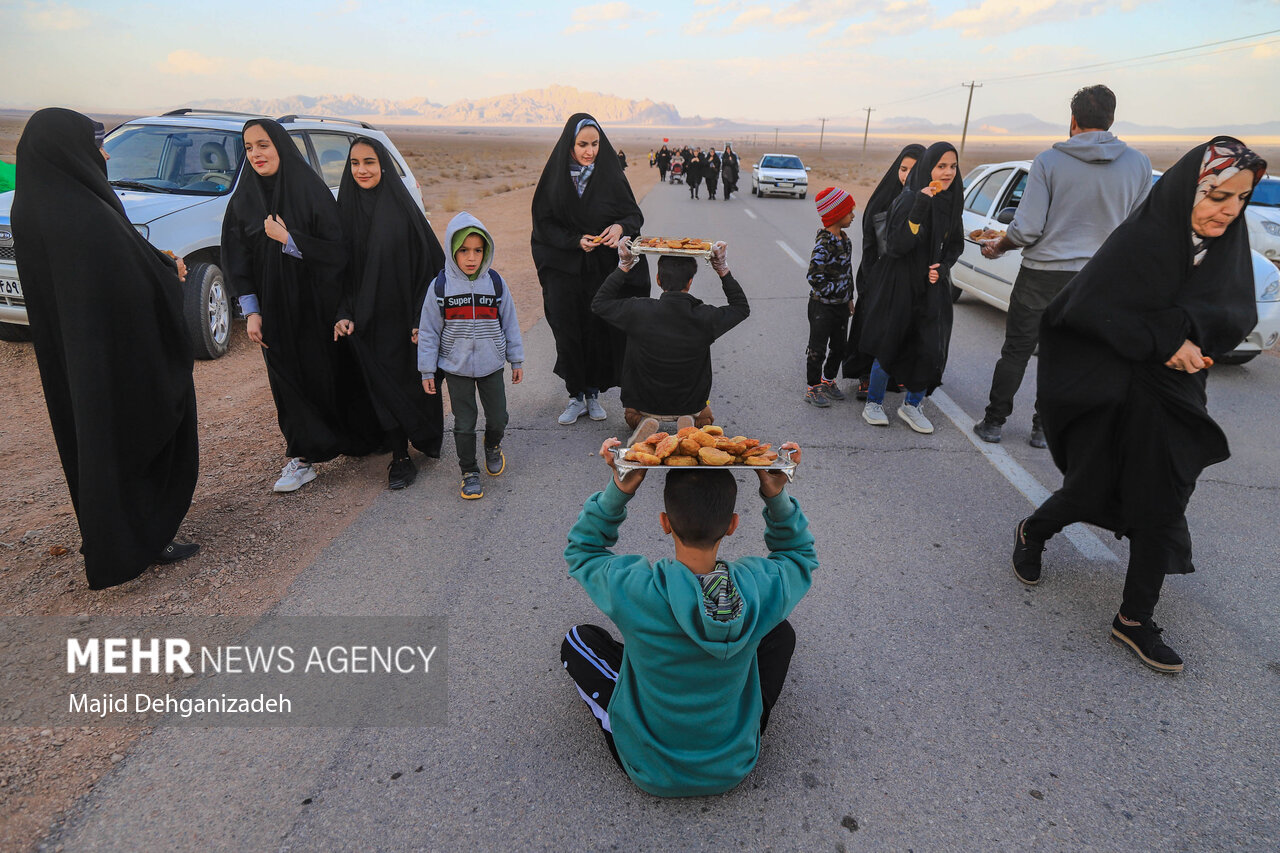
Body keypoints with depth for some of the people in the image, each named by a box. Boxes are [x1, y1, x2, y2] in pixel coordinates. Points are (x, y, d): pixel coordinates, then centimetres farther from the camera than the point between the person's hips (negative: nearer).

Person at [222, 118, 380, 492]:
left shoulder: (311, 190, -7)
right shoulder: (243, 201, 4)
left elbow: (336, 250, -11)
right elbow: (237, 261, 5)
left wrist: (288, 240, -20)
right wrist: (251, 311, -2)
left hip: (317, 305, -3)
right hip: (274, 310, 3)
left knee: (330, 374, 6)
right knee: (289, 381, 5)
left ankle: (360, 439, 27)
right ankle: (303, 458, 13)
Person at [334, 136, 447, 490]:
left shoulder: (402, 206, -6)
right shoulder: (346, 208, 3)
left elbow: (428, 262, -8)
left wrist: (422, 318, -13)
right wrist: (344, 314, -4)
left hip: (403, 314, -2)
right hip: (365, 319, 2)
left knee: (411, 379, 7)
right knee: (383, 384, 4)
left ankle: (423, 439, 32)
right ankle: (399, 457, 14)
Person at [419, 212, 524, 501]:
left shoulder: (495, 282, -4)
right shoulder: (441, 286, -8)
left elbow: (510, 323, 6)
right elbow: (428, 330, -2)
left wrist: (517, 360, 8)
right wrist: (427, 371, -2)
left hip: (492, 365, 1)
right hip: (456, 368, -1)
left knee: (498, 418, 8)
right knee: (464, 423, 6)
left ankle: (493, 445, 42)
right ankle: (469, 471, 24)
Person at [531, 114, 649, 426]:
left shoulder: (610, 175, -1)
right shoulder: (555, 177, -2)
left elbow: (635, 214, 3)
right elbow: (544, 224, -1)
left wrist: (621, 227, -20)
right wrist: (576, 240, -16)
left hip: (604, 269, 0)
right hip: (564, 271, 0)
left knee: (601, 331, 4)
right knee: (569, 333, 2)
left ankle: (593, 393, 21)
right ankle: (576, 396, 17)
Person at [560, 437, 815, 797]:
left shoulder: (632, 589, -30)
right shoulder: (760, 588, -25)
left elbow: (581, 552, -5)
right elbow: (801, 555, 1)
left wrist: (617, 492, -19)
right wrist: (777, 497, -13)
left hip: (651, 774, -1)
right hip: (733, 768, 1)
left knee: (578, 640, 14)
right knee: (781, 632, 18)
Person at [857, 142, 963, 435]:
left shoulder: (952, 202, 6)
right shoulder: (908, 199, -13)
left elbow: (956, 244, 17)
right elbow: (897, 245, -24)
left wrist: (942, 267, -2)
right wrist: (920, 207, -32)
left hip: (933, 288, 5)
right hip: (900, 286, -5)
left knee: (931, 349, 1)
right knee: (890, 346, 2)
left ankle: (912, 405, 19)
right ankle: (874, 403, 21)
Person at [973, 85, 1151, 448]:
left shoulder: (1048, 161, -9)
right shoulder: (1138, 164, 0)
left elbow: (1026, 229, -14)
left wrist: (997, 247, 4)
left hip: (1043, 274, -2)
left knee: (1016, 351, 9)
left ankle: (993, 422, 17)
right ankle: (1044, 428, 19)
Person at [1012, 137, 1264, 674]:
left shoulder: (1227, 243, 3)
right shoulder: (1138, 241, -16)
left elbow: (1240, 314, 0)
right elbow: (1089, 309, -20)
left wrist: (1186, 324, -21)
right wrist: (1164, 341, -22)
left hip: (1172, 393, 6)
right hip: (1111, 391, -5)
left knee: (1160, 504, 3)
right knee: (1091, 488, 3)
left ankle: (1136, 619, 15)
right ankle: (1032, 534, 37)